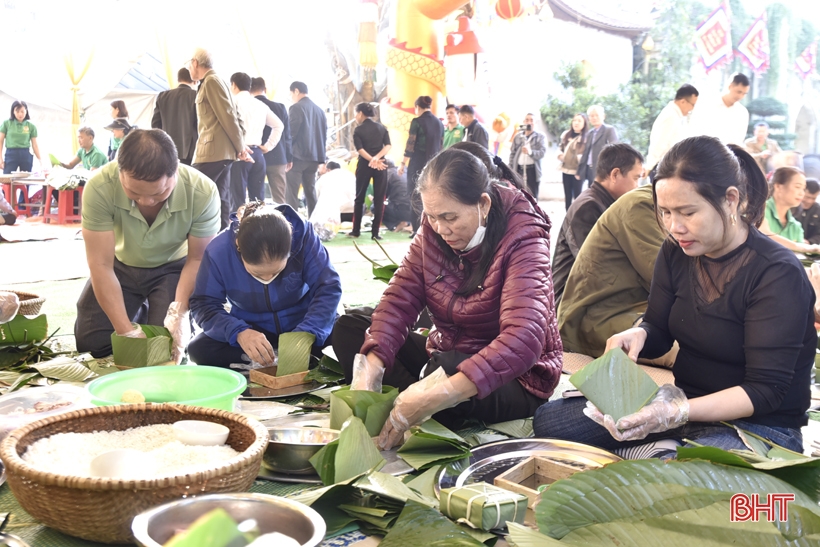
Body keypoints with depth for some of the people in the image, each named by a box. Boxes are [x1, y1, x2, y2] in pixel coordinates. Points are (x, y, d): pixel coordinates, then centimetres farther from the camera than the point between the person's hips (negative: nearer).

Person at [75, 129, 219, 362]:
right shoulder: (100, 188, -34)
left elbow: (197, 259, -19)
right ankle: (138, 313, 24)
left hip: (173, 267, -1)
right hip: (121, 265, 1)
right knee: (90, 342, -6)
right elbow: (101, 265, -28)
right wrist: (126, 330, -34)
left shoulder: (202, 191, -33)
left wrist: (179, 314, -32)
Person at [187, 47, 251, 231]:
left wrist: (240, 147, -9)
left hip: (213, 151, -10)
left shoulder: (211, 80, -9)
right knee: (220, 201, 8)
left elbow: (228, 116, -14)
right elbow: (233, 115, 20)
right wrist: (240, 145, 11)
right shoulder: (212, 82, 21)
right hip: (222, 151, 10)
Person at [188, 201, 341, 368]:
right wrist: (238, 332, -38)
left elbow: (328, 288, -24)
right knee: (199, 349, -25)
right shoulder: (219, 251, -23)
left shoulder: (302, 234, -25)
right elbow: (203, 304, -18)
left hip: (301, 324, -2)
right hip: (251, 328, 2)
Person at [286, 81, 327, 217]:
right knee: (310, 192, 13)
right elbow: (324, 134, 14)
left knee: (291, 193, -6)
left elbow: (290, 133, -13)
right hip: (314, 156, 7)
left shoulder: (296, 108, -9)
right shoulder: (319, 110, 13)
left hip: (298, 156, -7)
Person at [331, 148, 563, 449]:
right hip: (444, 354, 7)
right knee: (347, 329, -3)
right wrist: (369, 371, -32)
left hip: (512, 377, -6)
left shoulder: (522, 240, -22)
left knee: (448, 366, -38)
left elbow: (523, 341, -37)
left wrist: (437, 395, -48)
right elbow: (399, 299, -13)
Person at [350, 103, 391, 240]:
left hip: (364, 165, -2)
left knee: (359, 198, 9)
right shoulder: (382, 127, 8)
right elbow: (388, 145, -5)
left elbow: (360, 149, -13)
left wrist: (372, 160, -16)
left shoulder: (358, 130, -1)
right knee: (379, 199, 3)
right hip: (381, 166, 2)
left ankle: (356, 230, 12)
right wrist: (377, 158, -15)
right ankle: (375, 232, -1)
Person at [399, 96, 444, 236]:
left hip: (418, 163, -5)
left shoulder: (417, 122, -8)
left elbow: (410, 145, -10)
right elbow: (441, 146, 14)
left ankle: (419, 229, -4)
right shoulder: (439, 122, 10)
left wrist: (403, 163, -5)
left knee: (415, 195, 1)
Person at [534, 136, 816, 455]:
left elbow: (766, 391, -21)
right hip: (685, 400, 7)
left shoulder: (777, 274, -19)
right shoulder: (676, 252, 1)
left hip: (757, 425, -6)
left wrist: (678, 413, -34)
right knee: (547, 420, -6)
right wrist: (637, 336, -18)